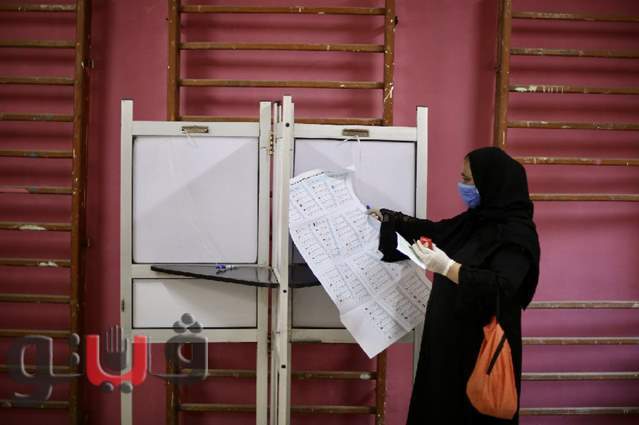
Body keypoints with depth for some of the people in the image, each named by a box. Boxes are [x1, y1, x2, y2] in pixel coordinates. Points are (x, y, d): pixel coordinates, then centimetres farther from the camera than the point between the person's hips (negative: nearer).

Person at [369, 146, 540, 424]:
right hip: (450, 339, 8)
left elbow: (500, 288, -28)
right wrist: (388, 218, 24)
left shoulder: (516, 233, -17)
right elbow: (436, 231, 23)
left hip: (482, 346, -8)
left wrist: (447, 267, -32)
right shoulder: (475, 220, 8)